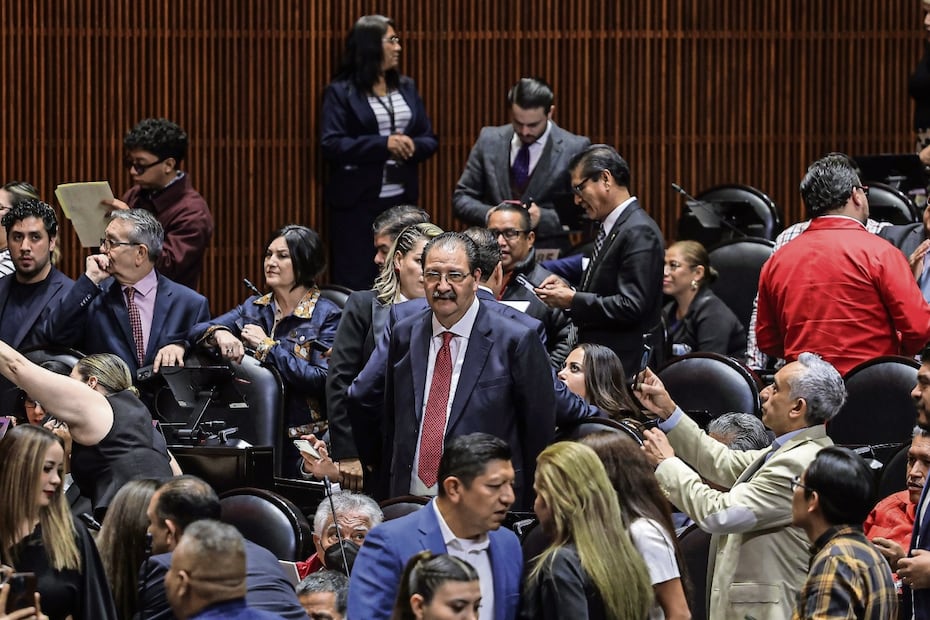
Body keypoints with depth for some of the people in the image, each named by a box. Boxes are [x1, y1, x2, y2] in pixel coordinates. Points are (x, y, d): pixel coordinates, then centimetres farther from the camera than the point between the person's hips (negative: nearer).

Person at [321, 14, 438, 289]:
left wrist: (412, 146, -12)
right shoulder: (341, 92, -4)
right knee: (355, 283, -3)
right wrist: (383, 145, -21)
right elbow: (331, 145, -13)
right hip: (357, 203, -5)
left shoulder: (406, 87, 11)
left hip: (401, 200, 5)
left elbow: (430, 140, 12)